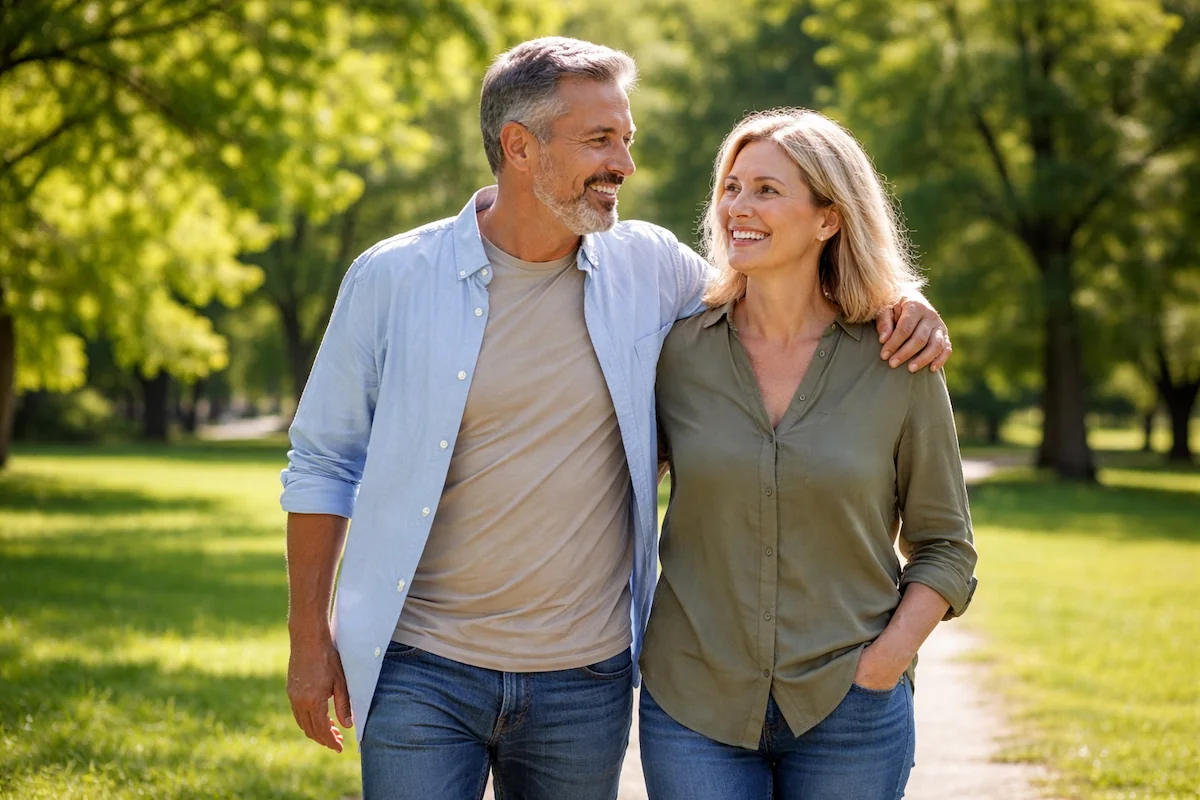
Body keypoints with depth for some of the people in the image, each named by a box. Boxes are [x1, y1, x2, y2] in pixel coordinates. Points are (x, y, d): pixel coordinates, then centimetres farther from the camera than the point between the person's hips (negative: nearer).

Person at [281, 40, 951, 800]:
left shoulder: (648, 267, 0)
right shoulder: (392, 279, -5)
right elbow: (323, 462, 3)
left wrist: (894, 306, -2)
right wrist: (309, 637, 3)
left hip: (585, 680, 2)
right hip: (421, 673, -2)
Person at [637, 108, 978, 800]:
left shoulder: (899, 362, -3)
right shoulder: (676, 351, -1)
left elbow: (944, 547, 4)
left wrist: (886, 659, -9)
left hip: (850, 716, 0)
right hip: (694, 703, 1)